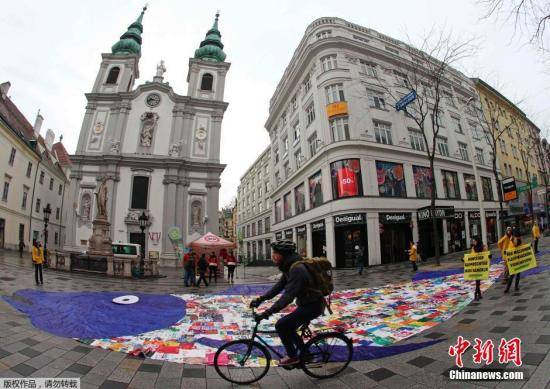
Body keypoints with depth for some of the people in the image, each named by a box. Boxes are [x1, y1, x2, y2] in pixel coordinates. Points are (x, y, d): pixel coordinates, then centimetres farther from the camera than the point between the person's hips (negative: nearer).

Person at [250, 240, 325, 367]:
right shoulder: (289, 267, 3)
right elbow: (278, 286, 9)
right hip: (306, 304, 10)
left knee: (281, 325, -13)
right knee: (287, 327, 15)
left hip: (313, 305, -10)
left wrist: (266, 313, -36)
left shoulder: (297, 269, -28)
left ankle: (293, 356, 6)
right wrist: (260, 299, 2)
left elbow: (288, 296, -34)